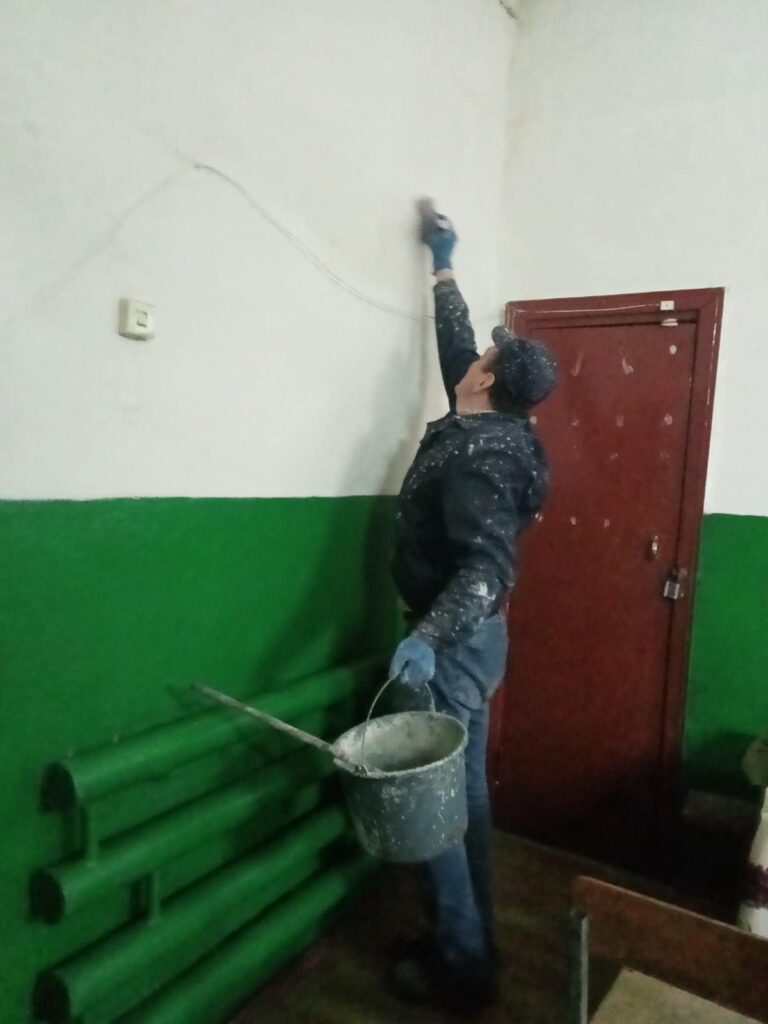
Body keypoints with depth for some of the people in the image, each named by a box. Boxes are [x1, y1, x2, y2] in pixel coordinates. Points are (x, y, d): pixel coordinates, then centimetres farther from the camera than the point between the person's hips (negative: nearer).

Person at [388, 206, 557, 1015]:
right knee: (464, 787, 17)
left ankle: (459, 968, 18)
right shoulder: (485, 430, 7)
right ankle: (471, 939, 33)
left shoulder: (478, 453, -20)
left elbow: (488, 563, -30)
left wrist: (427, 637, -40)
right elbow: (456, 346, 22)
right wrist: (443, 264, 30)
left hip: (456, 641, -10)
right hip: (470, 636, 10)